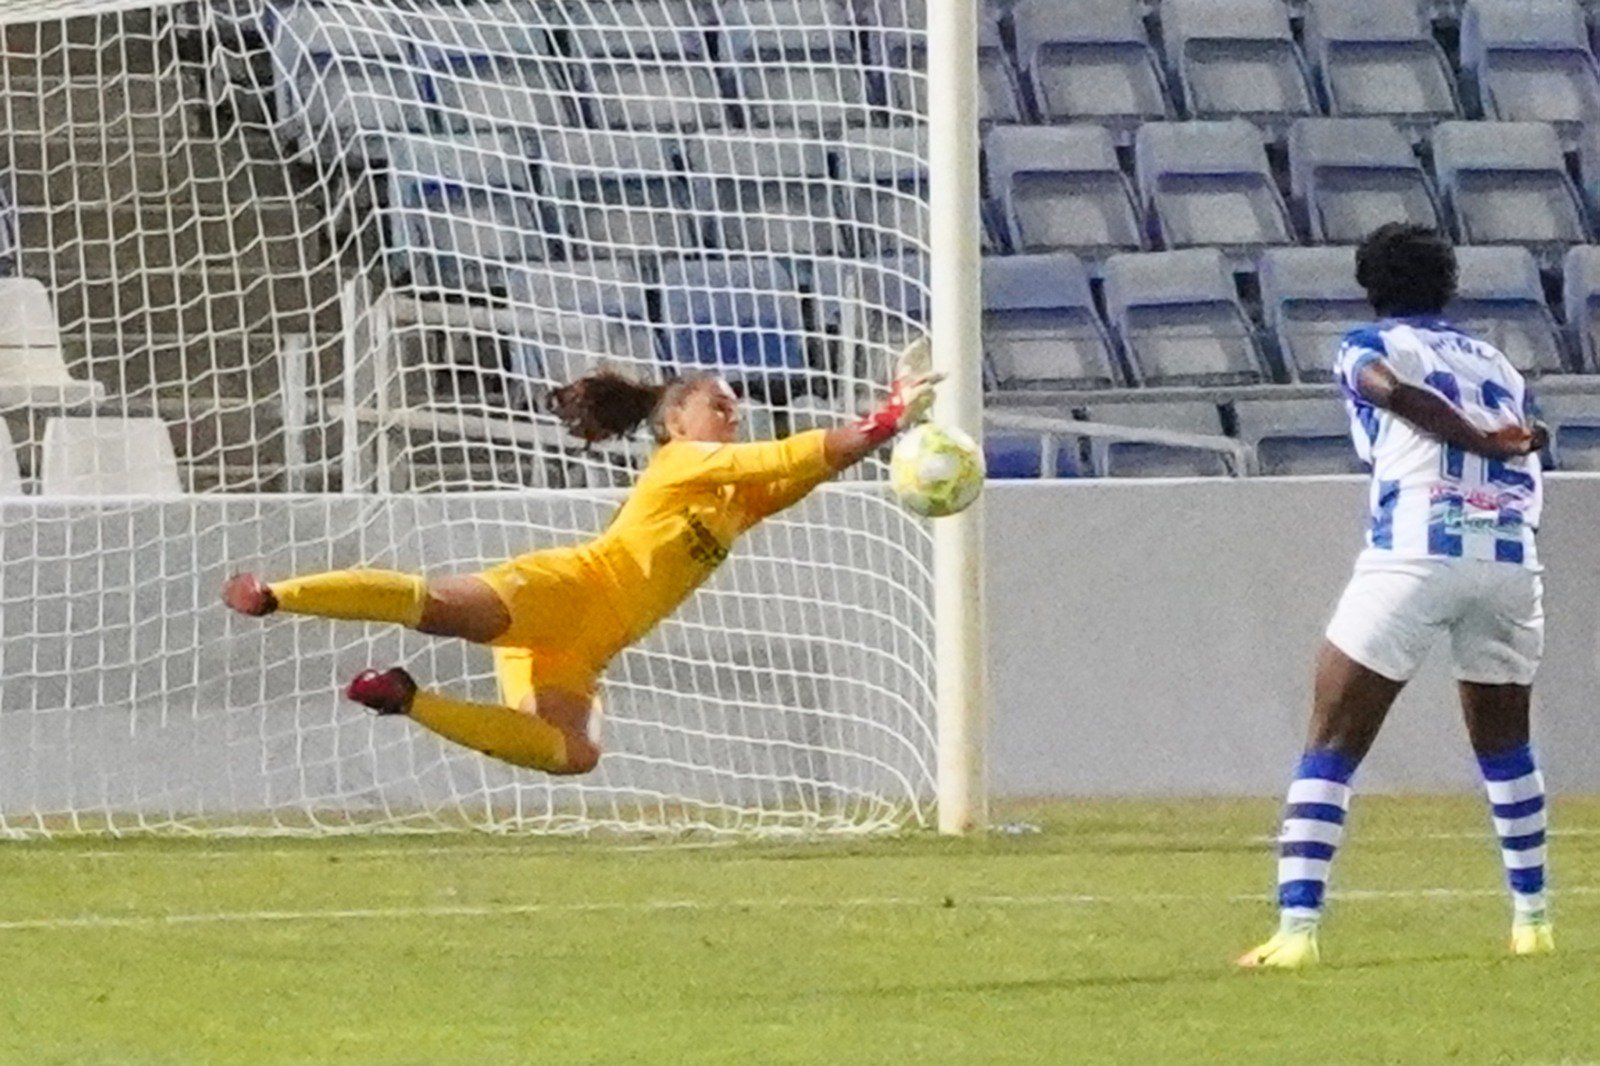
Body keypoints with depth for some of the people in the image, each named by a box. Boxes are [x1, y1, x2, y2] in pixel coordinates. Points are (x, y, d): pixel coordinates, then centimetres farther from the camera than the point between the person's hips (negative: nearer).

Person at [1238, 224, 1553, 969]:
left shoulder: (1369, 345, 14)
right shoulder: (1497, 365, 27)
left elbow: (1391, 388, -10)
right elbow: (1530, 484, 16)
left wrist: (1484, 442, -12)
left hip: (1414, 551, -4)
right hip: (1510, 557, 4)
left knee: (1331, 745, -1)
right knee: (1504, 745, 25)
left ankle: (1296, 927, -12)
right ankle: (1531, 917, 26)